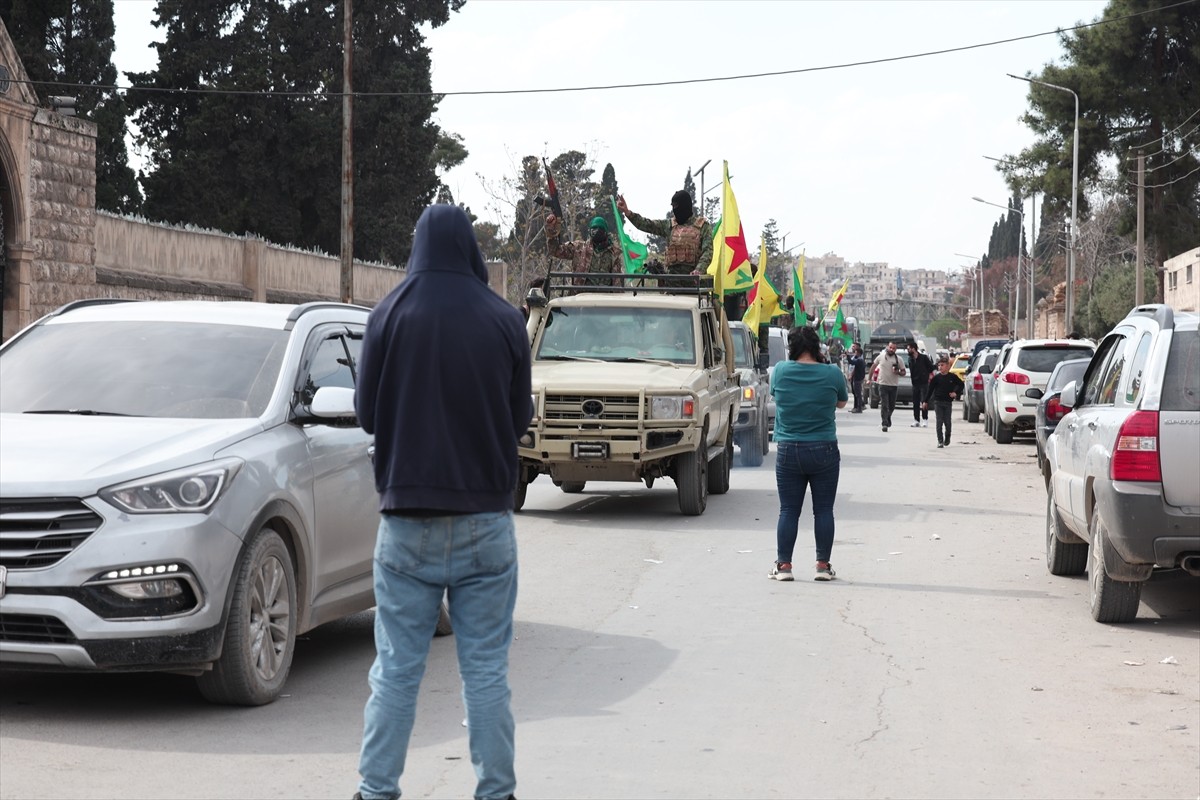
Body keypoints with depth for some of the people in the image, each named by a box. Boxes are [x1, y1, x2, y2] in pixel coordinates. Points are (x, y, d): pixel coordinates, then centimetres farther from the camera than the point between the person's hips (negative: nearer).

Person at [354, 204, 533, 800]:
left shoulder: (390, 316, -4)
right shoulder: (504, 321, -2)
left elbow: (367, 413, 3)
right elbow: (520, 417, 5)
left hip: (407, 520, 0)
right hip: (485, 517, 0)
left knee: (396, 669, 4)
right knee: (486, 669, 5)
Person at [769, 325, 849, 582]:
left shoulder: (780, 371, -4)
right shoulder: (832, 374, -6)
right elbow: (841, 403, 11)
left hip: (788, 452, 1)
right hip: (824, 452, -1)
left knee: (788, 510, 5)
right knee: (823, 510, 6)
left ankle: (783, 564, 5)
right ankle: (823, 565, 7)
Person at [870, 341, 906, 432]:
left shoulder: (898, 359, 2)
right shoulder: (881, 356, 1)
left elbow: (903, 372, 5)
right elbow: (873, 366, 13)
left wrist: (898, 372, -17)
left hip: (893, 385, 2)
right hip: (883, 384, -2)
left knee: (892, 406, 13)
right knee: (884, 405, -10)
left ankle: (887, 418, 39)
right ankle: (885, 424, -12)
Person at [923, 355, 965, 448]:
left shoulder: (952, 377, -2)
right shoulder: (936, 378, -2)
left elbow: (961, 384, 13)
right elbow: (930, 390, 2)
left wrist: (956, 393, 0)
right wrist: (926, 401, 1)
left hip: (948, 402, 0)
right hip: (938, 402, 0)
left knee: (947, 422, 4)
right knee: (939, 422, -3)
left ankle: (947, 439, 26)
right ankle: (940, 441, 0)